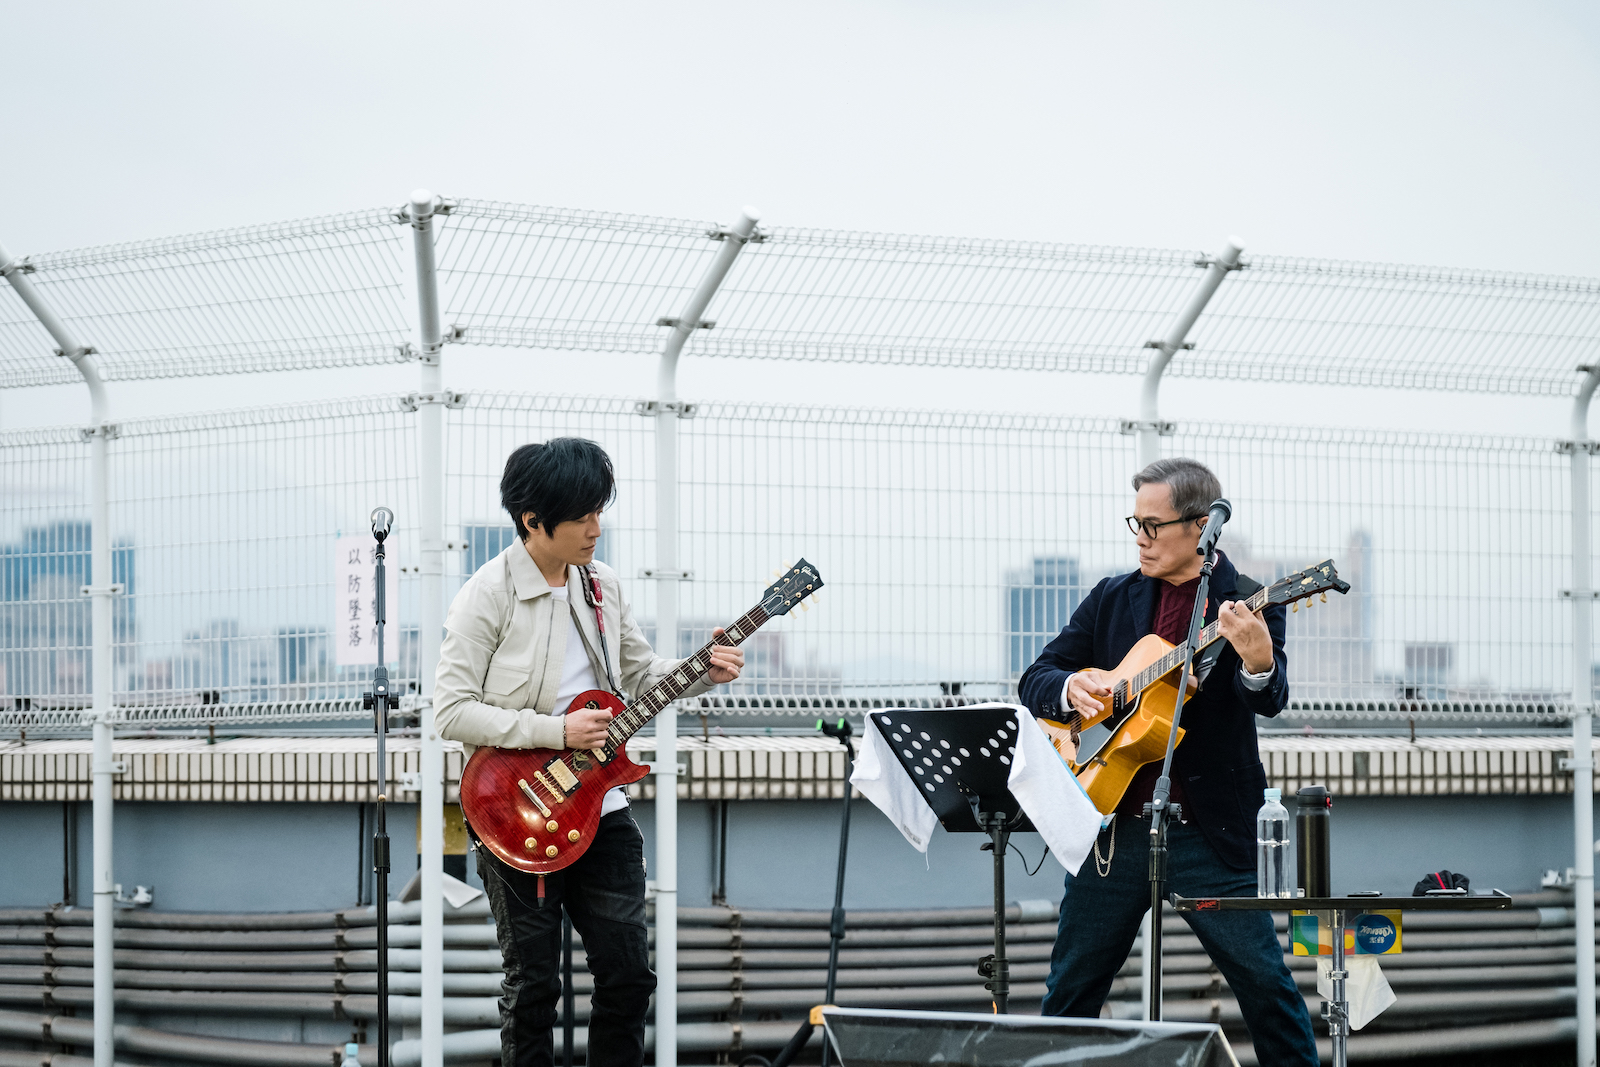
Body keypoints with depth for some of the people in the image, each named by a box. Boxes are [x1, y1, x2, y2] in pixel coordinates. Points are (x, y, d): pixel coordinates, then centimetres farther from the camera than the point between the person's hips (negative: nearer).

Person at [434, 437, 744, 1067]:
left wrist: (703, 673, -2)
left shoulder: (603, 587, 6)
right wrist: (555, 732, -21)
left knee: (629, 973, 8)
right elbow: (451, 710, -17)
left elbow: (641, 676, 18)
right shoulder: (489, 595, -13)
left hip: (600, 807, 6)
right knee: (533, 982, 3)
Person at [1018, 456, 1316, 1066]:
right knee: (1070, 989, 9)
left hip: (1209, 832, -4)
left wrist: (1257, 662, -40)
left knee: (1264, 980, -5)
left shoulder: (1248, 607, -2)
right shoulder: (1112, 600, 10)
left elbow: (1269, 701, -17)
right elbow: (1034, 679, 11)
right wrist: (1070, 688, -13)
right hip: (1112, 826, 4)